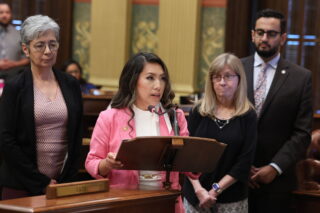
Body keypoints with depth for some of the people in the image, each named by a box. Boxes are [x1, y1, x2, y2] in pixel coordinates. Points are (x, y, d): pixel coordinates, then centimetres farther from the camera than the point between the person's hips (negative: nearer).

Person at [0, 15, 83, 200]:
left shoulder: (71, 85, 8)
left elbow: (77, 136, 9)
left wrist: (67, 179, -2)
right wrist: (41, 182, -10)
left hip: (63, 183, 3)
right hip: (22, 186, -3)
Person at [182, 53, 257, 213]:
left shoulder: (248, 116, -2)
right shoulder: (198, 112, 2)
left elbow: (245, 162, -7)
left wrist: (215, 190, -13)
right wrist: (198, 189, -14)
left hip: (232, 200, -1)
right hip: (194, 195, 1)